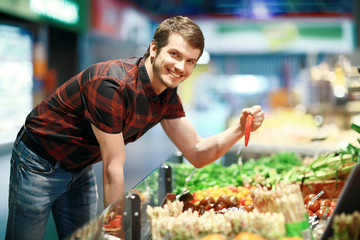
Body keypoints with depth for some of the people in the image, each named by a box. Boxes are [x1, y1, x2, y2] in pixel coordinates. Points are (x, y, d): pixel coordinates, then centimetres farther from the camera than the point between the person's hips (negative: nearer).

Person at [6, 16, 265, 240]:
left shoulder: (167, 95, -7)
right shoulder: (112, 85, -34)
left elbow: (198, 154, -5)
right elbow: (113, 169, -29)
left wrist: (239, 129, -21)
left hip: (80, 168, 7)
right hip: (40, 164, -7)